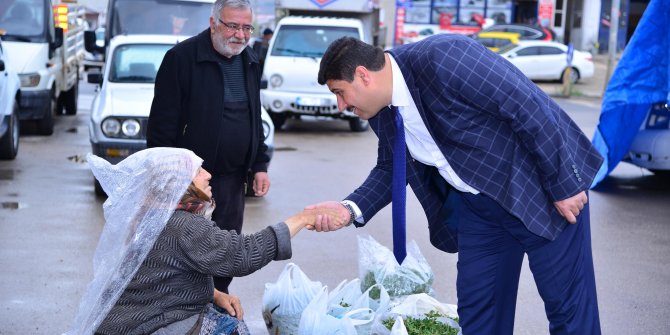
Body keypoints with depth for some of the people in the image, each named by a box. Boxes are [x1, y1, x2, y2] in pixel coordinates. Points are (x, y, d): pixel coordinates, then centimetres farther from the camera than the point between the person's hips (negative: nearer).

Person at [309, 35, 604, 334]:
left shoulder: (442, 58, -28)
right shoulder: (382, 112, -1)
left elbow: (529, 107, -26)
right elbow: (390, 169, 13)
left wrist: (564, 185, -20)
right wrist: (350, 209, -6)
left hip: (541, 187, -7)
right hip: (477, 206, 8)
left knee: (567, 305, 3)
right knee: (476, 309, 11)